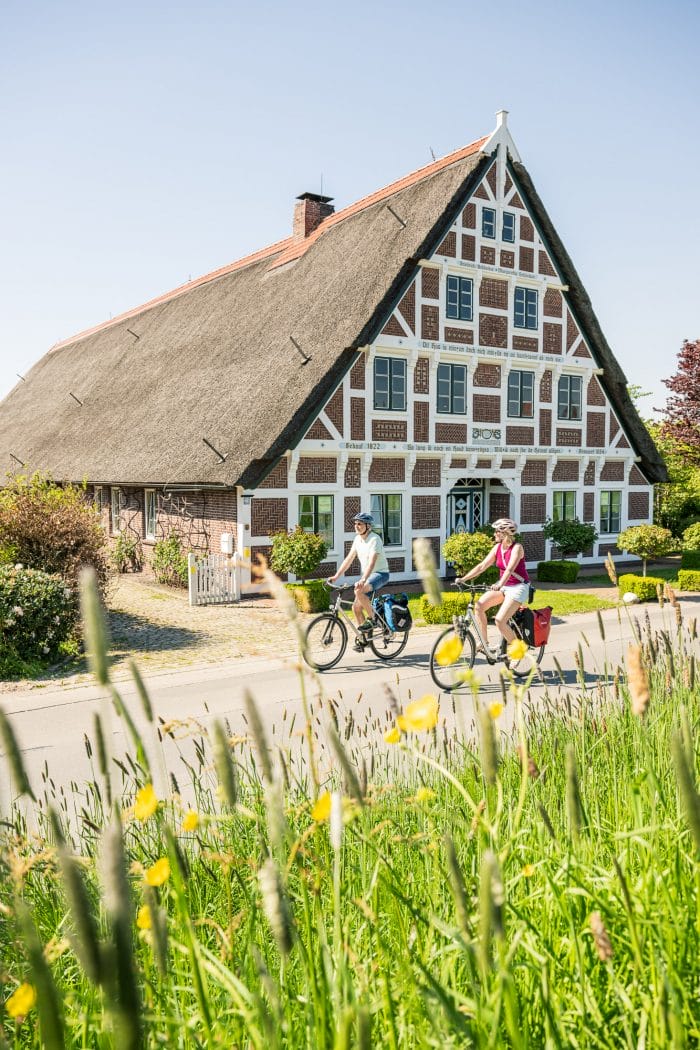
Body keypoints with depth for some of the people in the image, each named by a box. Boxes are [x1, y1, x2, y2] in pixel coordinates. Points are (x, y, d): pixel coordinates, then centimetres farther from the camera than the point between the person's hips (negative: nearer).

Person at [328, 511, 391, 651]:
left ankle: (371, 619, -15)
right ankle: (364, 638, 15)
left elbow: (372, 562, -31)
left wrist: (363, 580, -43)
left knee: (359, 591, -34)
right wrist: (336, 576, 1)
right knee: (356, 607, 0)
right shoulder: (357, 539, 5)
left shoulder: (374, 539, -19)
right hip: (367, 576, 8)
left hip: (380, 574, -8)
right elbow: (349, 559, 8)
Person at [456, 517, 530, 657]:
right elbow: (482, 566, 0)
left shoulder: (517, 548, -18)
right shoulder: (497, 547, 2)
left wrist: (500, 584, -49)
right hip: (502, 585, 7)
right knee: (479, 606, -14)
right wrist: (464, 578, -9)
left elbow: (510, 568, -33)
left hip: (518, 587, -7)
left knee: (500, 621, -21)